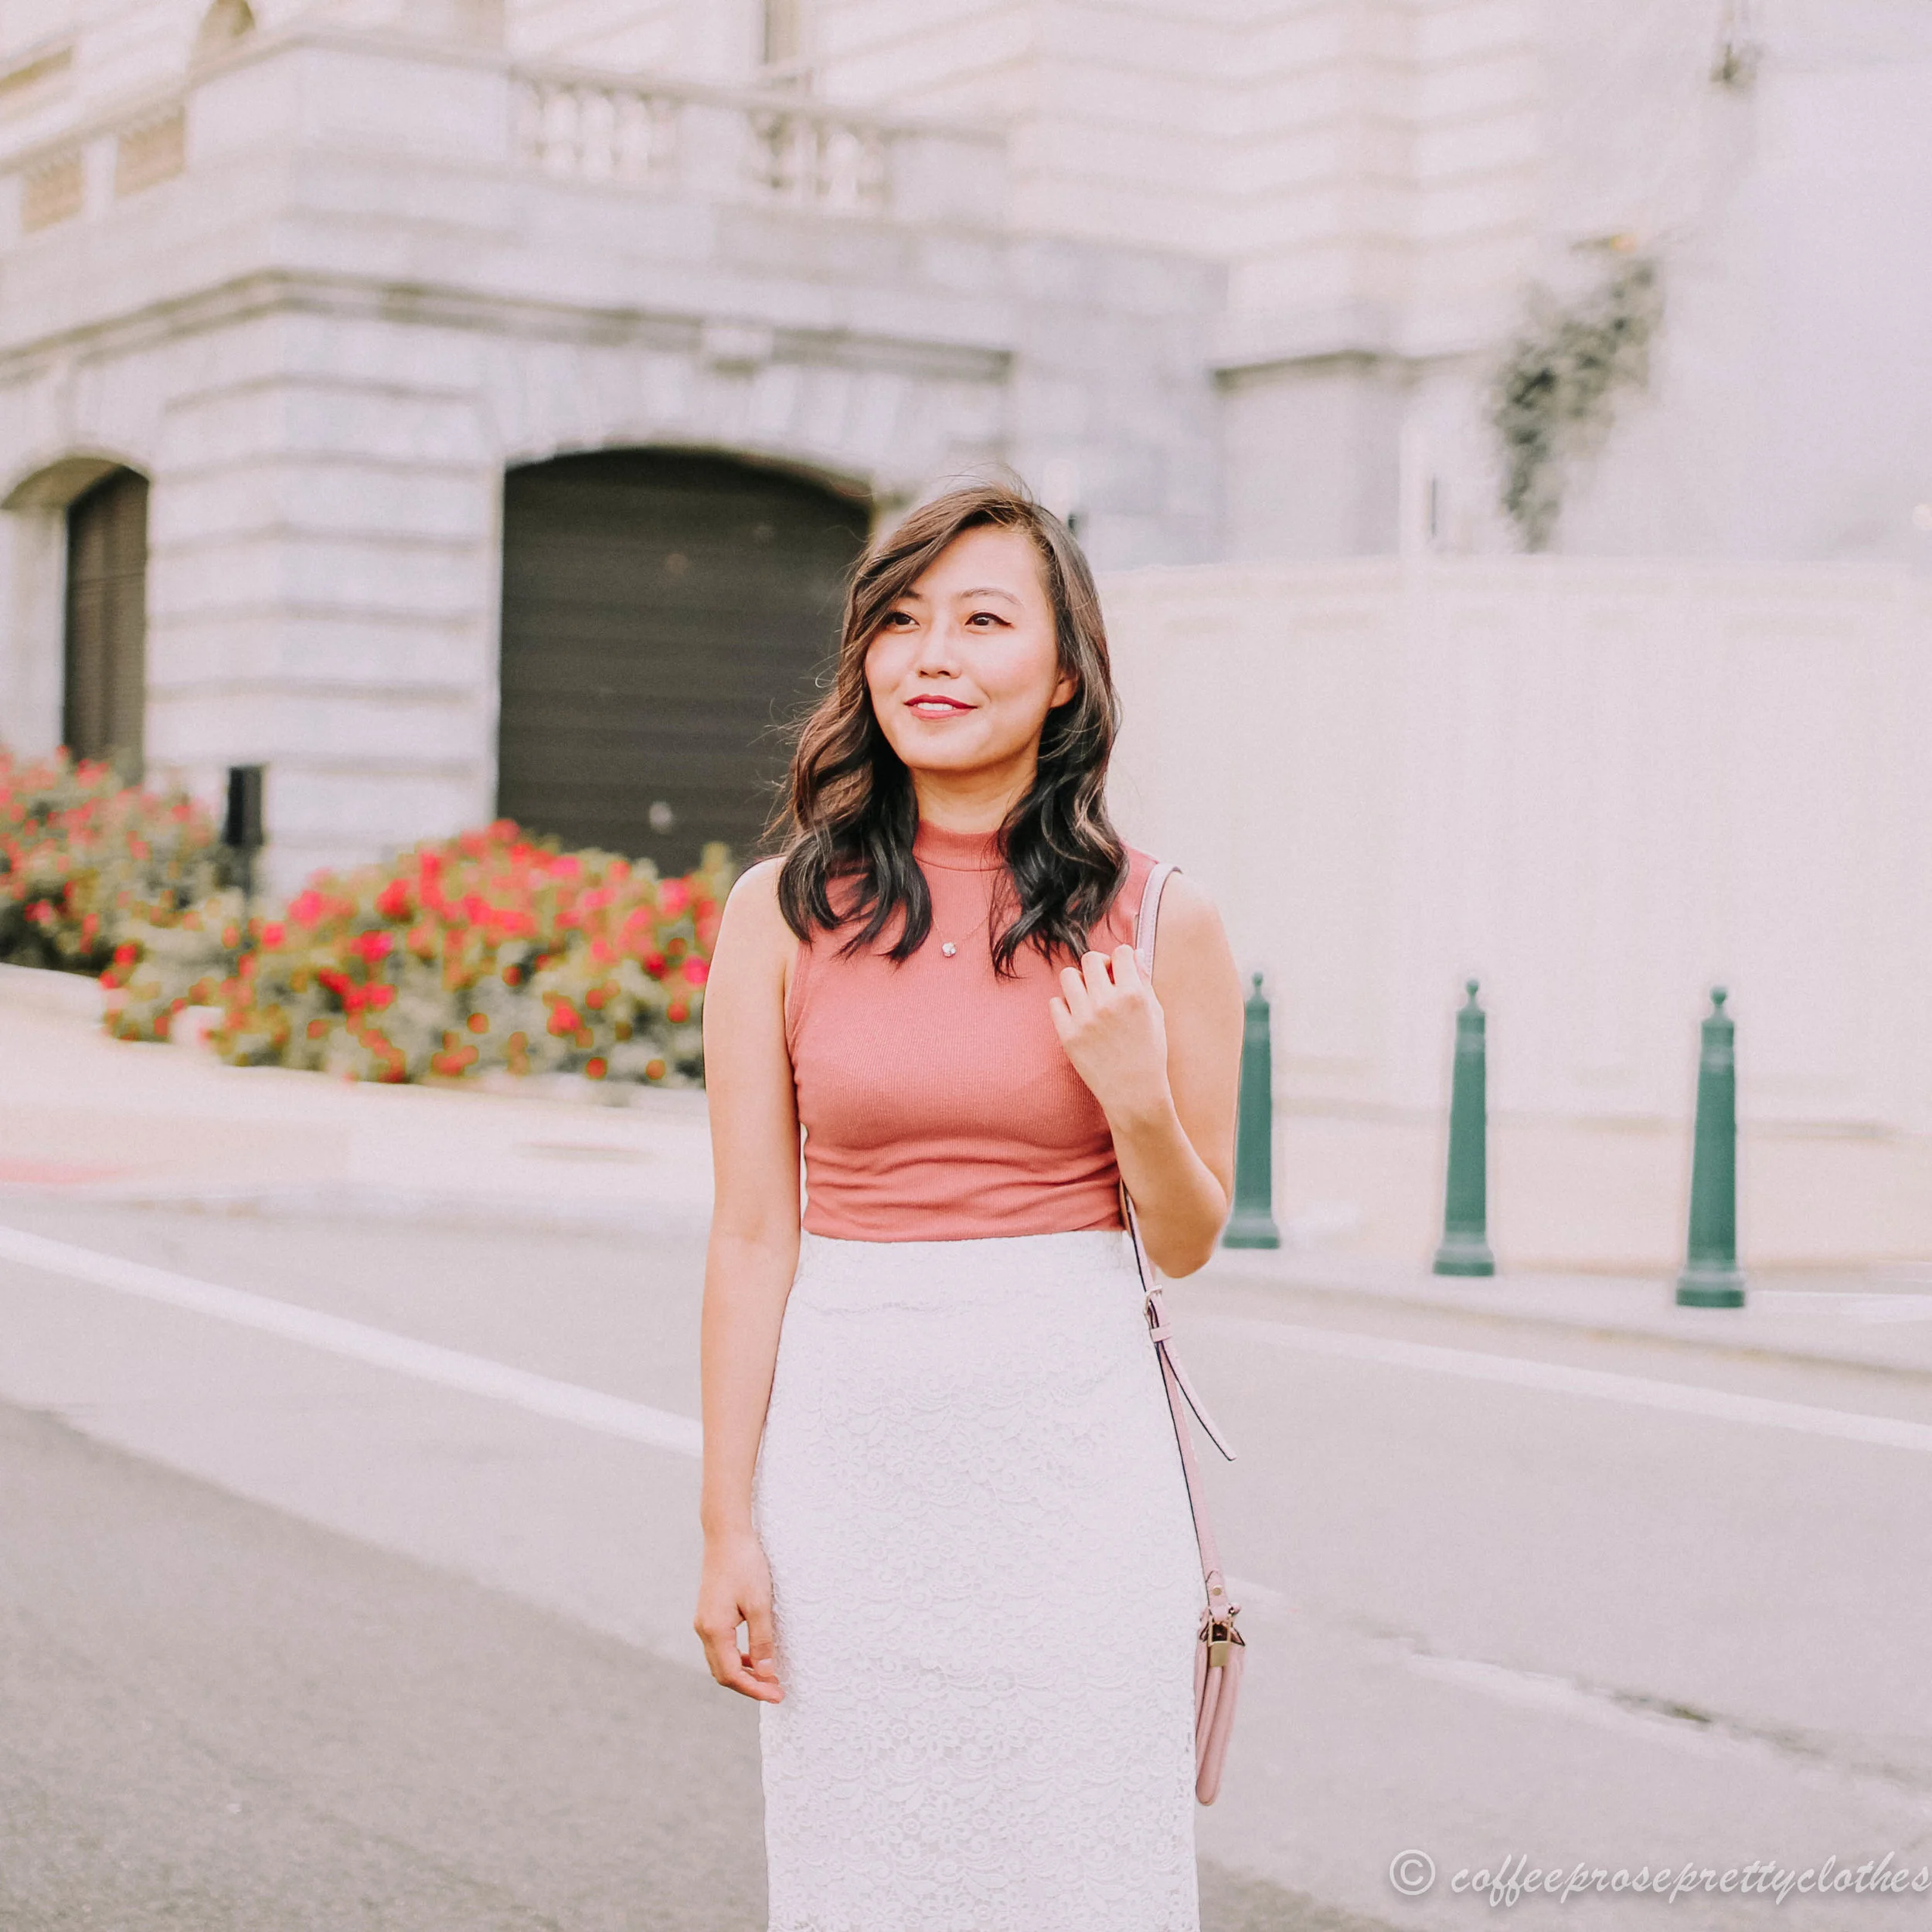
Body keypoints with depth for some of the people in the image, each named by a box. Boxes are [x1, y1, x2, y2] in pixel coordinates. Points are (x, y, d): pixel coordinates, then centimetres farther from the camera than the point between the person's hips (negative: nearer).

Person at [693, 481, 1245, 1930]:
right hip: (851, 1442, 1)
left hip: (1074, 1443, -1)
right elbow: (752, 1234, 2)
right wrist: (729, 1524, -1)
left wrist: (1136, 1102, -14)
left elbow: (1189, 1241, 6)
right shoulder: (783, 913, 1)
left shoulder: (1156, 922, -1)